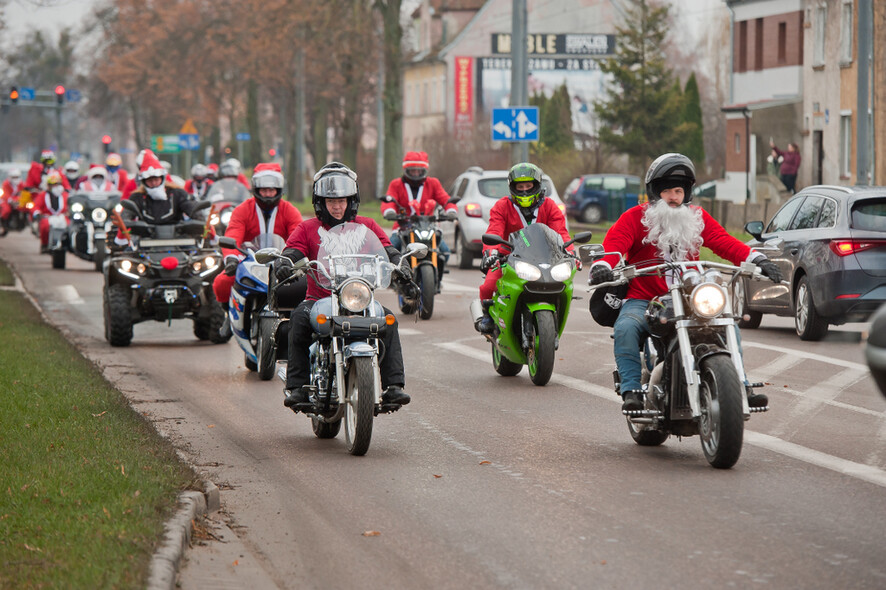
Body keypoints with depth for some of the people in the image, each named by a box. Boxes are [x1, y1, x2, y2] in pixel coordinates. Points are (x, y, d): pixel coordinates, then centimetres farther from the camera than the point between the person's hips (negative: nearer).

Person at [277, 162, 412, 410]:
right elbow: (293, 251, 0)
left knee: (387, 320, -27)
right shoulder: (308, 228, 13)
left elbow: (387, 250, 5)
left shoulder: (367, 226, 15)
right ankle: (296, 386, -29)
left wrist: (399, 266, -18)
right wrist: (284, 266, -24)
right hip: (318, 298, -1)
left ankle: (393, 385, -26)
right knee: (299, 318, -32)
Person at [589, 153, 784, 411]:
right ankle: (632, 390, -32)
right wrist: (602, 266, -34)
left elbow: (724, 242, 2)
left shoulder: (697, 218, 13)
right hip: (643, 300, -3)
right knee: (626, 328, -33)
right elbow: (614, 243, -10)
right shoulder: (635, 218, 4)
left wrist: (756, 259, -16)